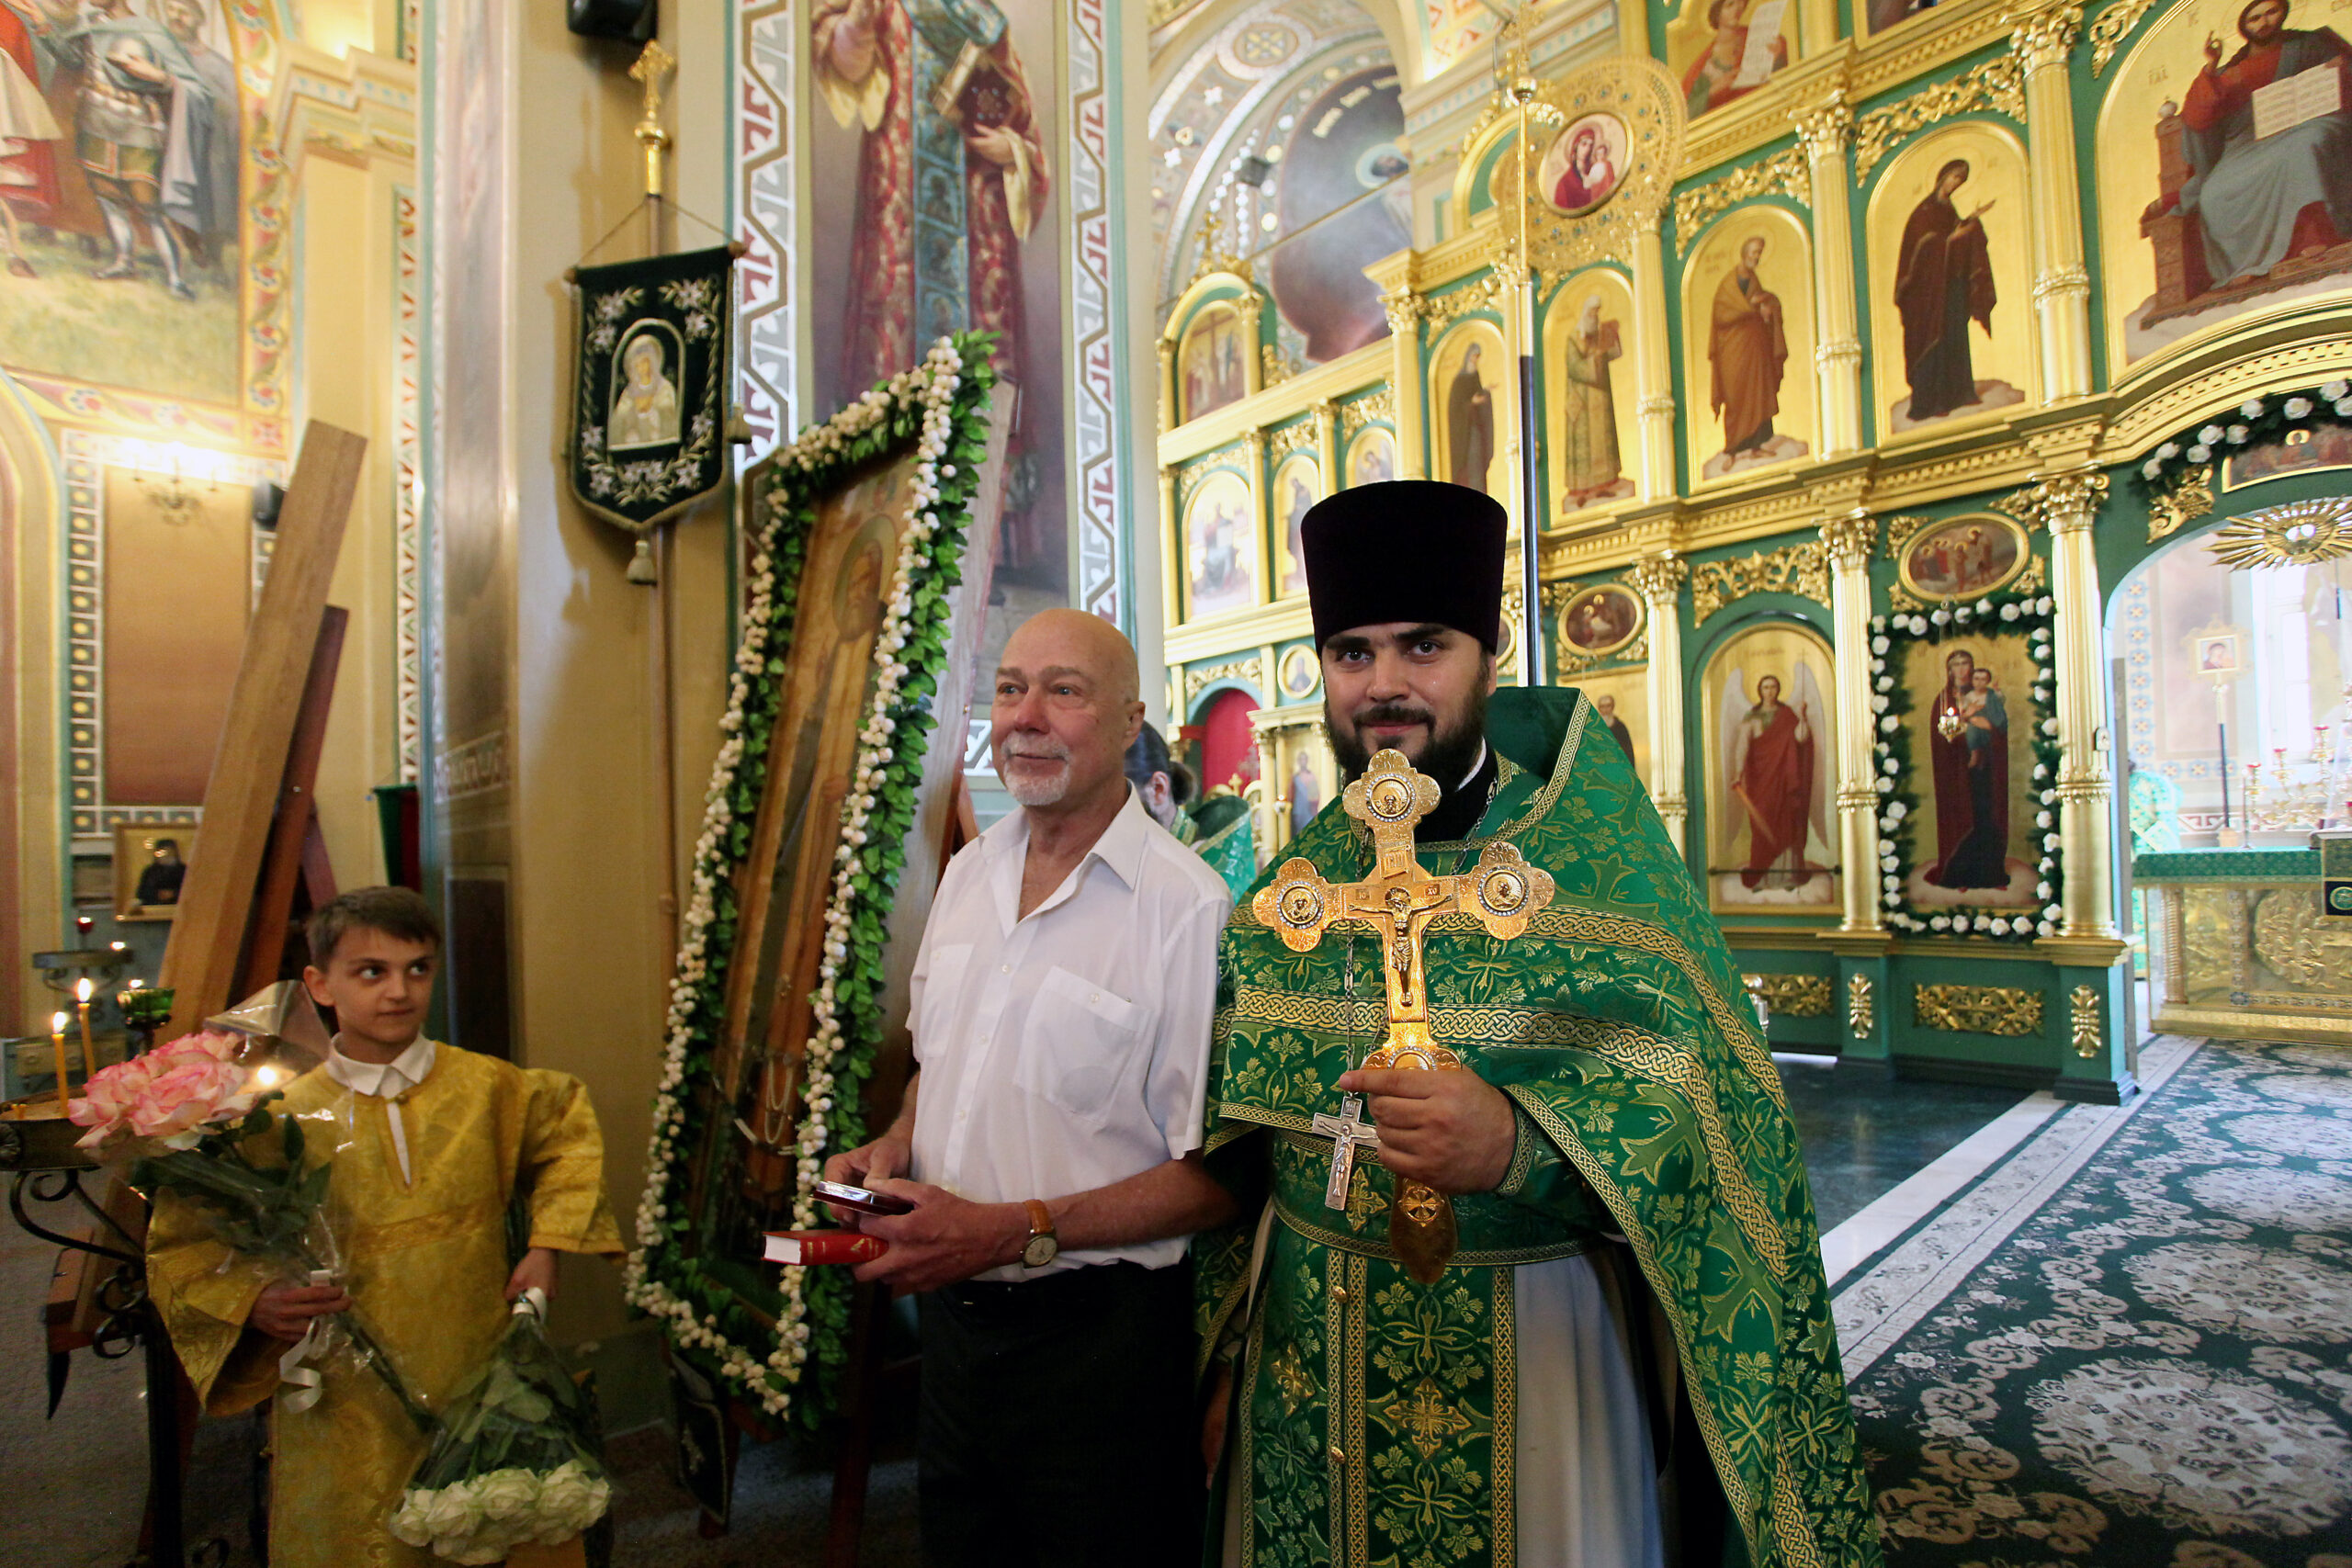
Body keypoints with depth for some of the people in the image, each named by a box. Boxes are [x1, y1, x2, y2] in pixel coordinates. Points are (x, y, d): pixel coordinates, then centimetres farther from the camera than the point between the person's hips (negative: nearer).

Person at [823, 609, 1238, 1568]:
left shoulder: (1188, 907, -20)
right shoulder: (968, 873, 3)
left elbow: (1216, 1176, -20)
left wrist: (1013, 1231, -23)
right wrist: (895, 1149, -1)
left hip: (1097, 1336, -6)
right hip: (952, 1313, 7)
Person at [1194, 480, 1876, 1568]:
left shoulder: (1598, 863, -11)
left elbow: (1710, 1115, -18)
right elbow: (1235, 1144, 4)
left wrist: (1519, 1143, -35)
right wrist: (1223, 1357, 5)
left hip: (1530, 1355, -3)